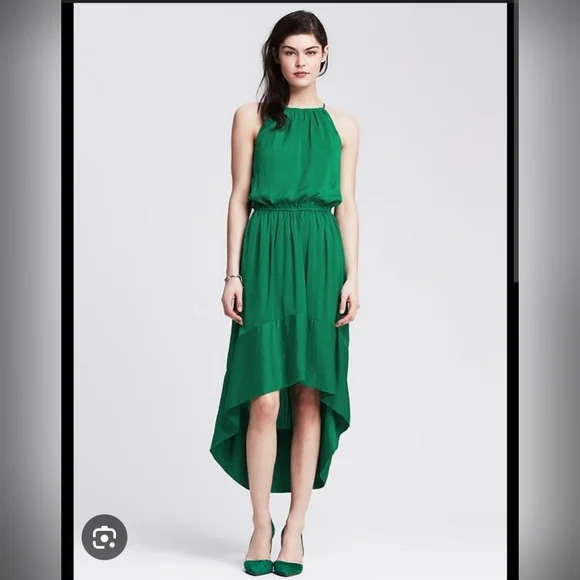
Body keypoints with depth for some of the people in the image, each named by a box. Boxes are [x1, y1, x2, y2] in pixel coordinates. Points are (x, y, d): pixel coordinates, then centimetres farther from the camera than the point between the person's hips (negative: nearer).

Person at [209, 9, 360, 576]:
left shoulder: (342, 125, 12)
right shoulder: (252, 117, 8)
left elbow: (347, 205, 9)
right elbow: (239, 199, 6)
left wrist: (352, 275, -1)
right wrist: (232, 273, -2)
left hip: (321, 258, 2)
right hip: (266, 257, -1)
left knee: (310, 396, 1)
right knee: (265, 398, -7)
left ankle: (295, 527, 10)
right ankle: (261, 525, 6)